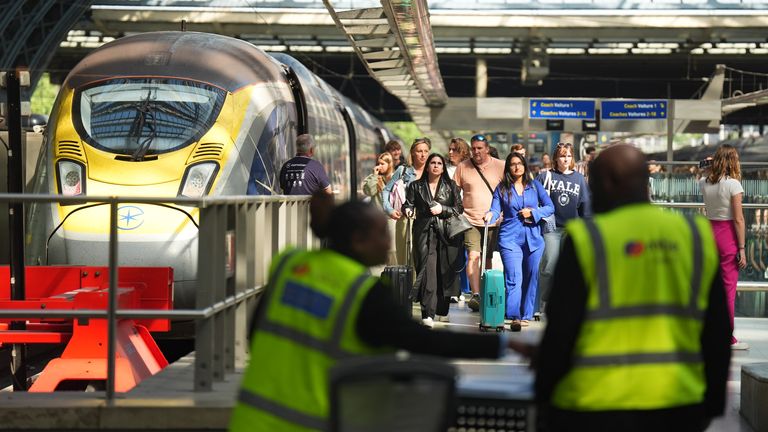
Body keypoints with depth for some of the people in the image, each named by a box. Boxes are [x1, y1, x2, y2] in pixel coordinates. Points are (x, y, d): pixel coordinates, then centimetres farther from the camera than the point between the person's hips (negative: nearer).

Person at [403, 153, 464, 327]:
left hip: (446, 233, 1)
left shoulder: (451, 186, 11)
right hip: (424, 233, -1)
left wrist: (442, 209, -7)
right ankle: (428, 314, -15)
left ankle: (442, 310, 17)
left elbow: (459, 209, 8)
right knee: (427, 270, -12)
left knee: (445, 271, 1)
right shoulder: (416, 186, 12)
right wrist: (408, 211, -11)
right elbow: (409, 204, 11)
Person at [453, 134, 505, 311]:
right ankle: (475, 294, -22)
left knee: (487, 258, 9)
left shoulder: (500, 166, 3)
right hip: (471, 221, -1)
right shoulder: (462, 167, 4)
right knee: (473, 256, -15)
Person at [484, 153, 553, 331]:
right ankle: (514, 317, -19)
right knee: (514, 278, -13)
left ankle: (526, 315, 14)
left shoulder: (535, 186, 10)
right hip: (510, 238, -2)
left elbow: (550, 207, 9)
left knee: (531, 278, 5)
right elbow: (495, 210, -5)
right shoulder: (501, 189, 7)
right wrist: (490, 216, -28)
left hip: (533, 238, 2)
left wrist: (533, 213, -7)